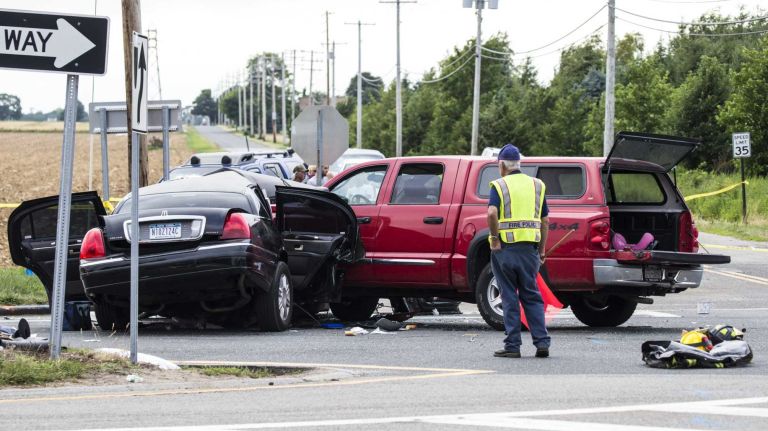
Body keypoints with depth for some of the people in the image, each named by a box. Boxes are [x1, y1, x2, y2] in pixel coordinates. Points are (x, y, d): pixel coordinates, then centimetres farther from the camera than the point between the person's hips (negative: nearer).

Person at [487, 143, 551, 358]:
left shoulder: (499, 186, -2)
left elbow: (492, 213, -19)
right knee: (531, 296, 10)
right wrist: (541, 250, 16)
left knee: (509, 298, 3)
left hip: (505, 247, -3)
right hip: (529, 248, 3)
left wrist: (495, 238, -8)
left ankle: (512, 345, 2)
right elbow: (545, 221, 10)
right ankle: (542, 343, 1)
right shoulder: (536, 185, 11)